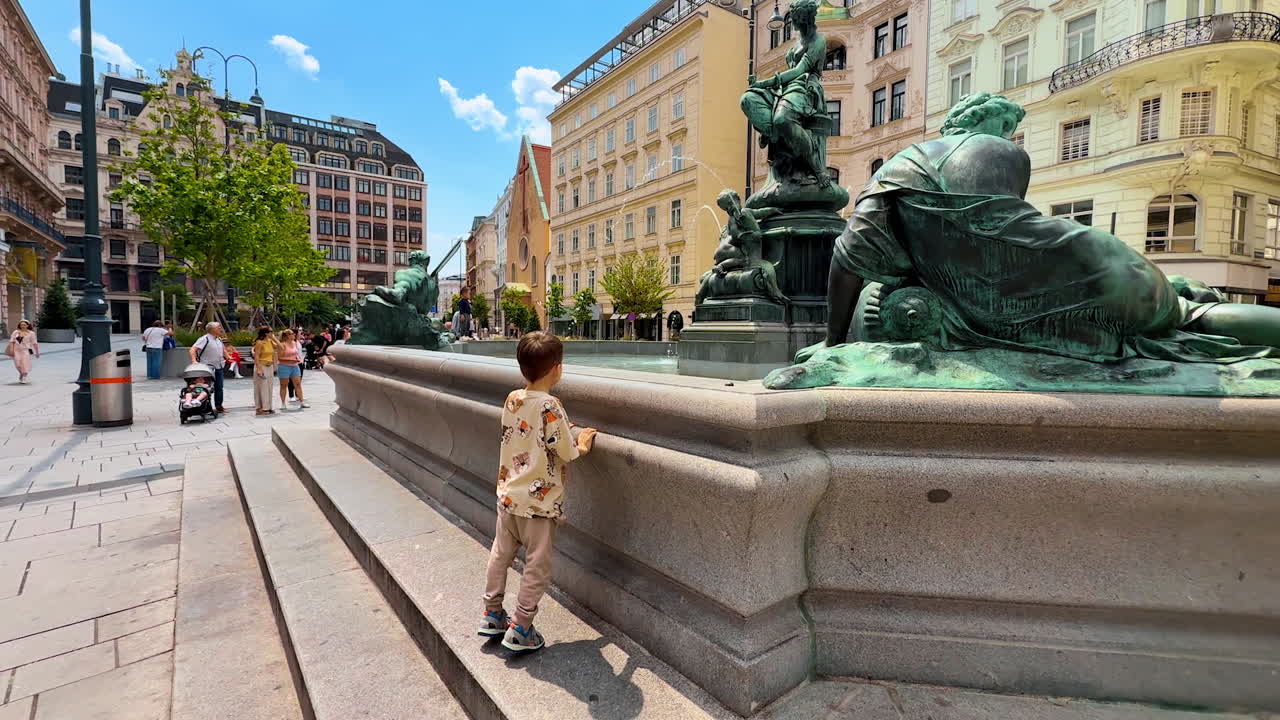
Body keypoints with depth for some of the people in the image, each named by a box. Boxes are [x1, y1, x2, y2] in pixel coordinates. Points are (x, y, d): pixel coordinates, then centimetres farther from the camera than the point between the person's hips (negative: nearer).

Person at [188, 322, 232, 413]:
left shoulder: (219, 339, 11)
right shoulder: (205, 339, -14)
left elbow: (223, 350, 27)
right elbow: (193, 349, -22)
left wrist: (228, 357, 18)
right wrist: (194, 360, -33)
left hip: (219, 367, 7)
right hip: (208, 368, -7)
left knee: (219, 387, 11)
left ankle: (219, 406, 20)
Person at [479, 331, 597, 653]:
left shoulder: (512, 400, -1)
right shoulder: (550, 407, -22)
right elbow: (566, 453, -17)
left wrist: (570, 439, 14)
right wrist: (582, 444, 3)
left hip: (507, 495, 7)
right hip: (538, 502, -7)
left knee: (501, 554, 22)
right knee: (538, 567, 9)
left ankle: (492, 614, 38)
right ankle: (520, 629, 18)